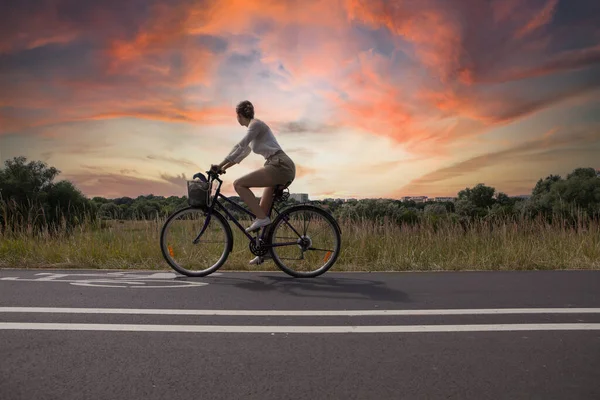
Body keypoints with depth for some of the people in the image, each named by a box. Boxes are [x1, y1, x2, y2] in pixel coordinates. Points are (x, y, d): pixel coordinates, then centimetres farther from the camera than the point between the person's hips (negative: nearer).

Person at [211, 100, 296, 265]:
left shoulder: (256, 124, -5)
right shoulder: (254, 127, 24)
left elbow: (239, 147, -14)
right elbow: (243, 152, 29)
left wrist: (220, 165, -14)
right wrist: (223, 167, 24)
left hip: (280, 166, -10)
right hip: (283, 169, 10)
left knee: (238, 184, -12)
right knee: (263, 210, 12)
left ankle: (261, 219, -13)